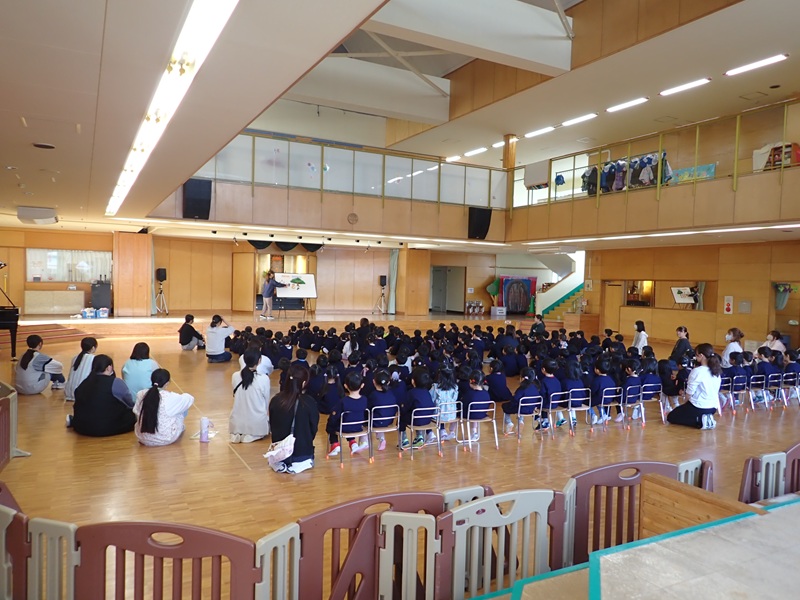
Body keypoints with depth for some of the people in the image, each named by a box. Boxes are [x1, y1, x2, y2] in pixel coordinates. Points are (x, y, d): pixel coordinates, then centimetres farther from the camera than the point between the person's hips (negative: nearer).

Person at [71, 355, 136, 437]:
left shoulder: (85, 383, 5)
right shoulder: (116, 383, -11)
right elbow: (130, 404, 2)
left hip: (82, 427, 7)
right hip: (107, 428, -7)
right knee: (132, 415, 8)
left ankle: (73, 421, 18)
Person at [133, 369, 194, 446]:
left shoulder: (141, 394, -9)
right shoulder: (171, 398, -18)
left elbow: (136, 412, 3)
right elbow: (190, 398, -1)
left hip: (144, 439, 4)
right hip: (166, 439, -4)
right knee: (182, 408, 15)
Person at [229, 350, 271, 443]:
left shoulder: (235, 376, -8)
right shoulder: (264, 379, -17)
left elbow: (235, 396, 6)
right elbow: (267, 403, -4)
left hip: (237, 424, 3)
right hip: (257, 425, -3)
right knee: (267, 419, 31)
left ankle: (237, 434, 6)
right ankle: (252, 436, 3)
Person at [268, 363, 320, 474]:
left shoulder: (275, 401, -12)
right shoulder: (309, 402, -20)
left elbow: (272, 425, 3)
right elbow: (313, 428, -6)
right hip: (302, 452, -2)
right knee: (309, 461, 33)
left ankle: (281, 464, 4)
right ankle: (298, 464, 1)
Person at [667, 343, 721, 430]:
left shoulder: (697, 371, -19)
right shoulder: (717, 371, 2)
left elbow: (689, 394, -15)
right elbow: (715, 391, 10)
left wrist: (687, 404, 6)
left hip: (699, 406, -7)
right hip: (713, 407, 7)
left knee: (671, 416, 11)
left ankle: (700, 421, -6)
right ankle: (707, 418, 8)